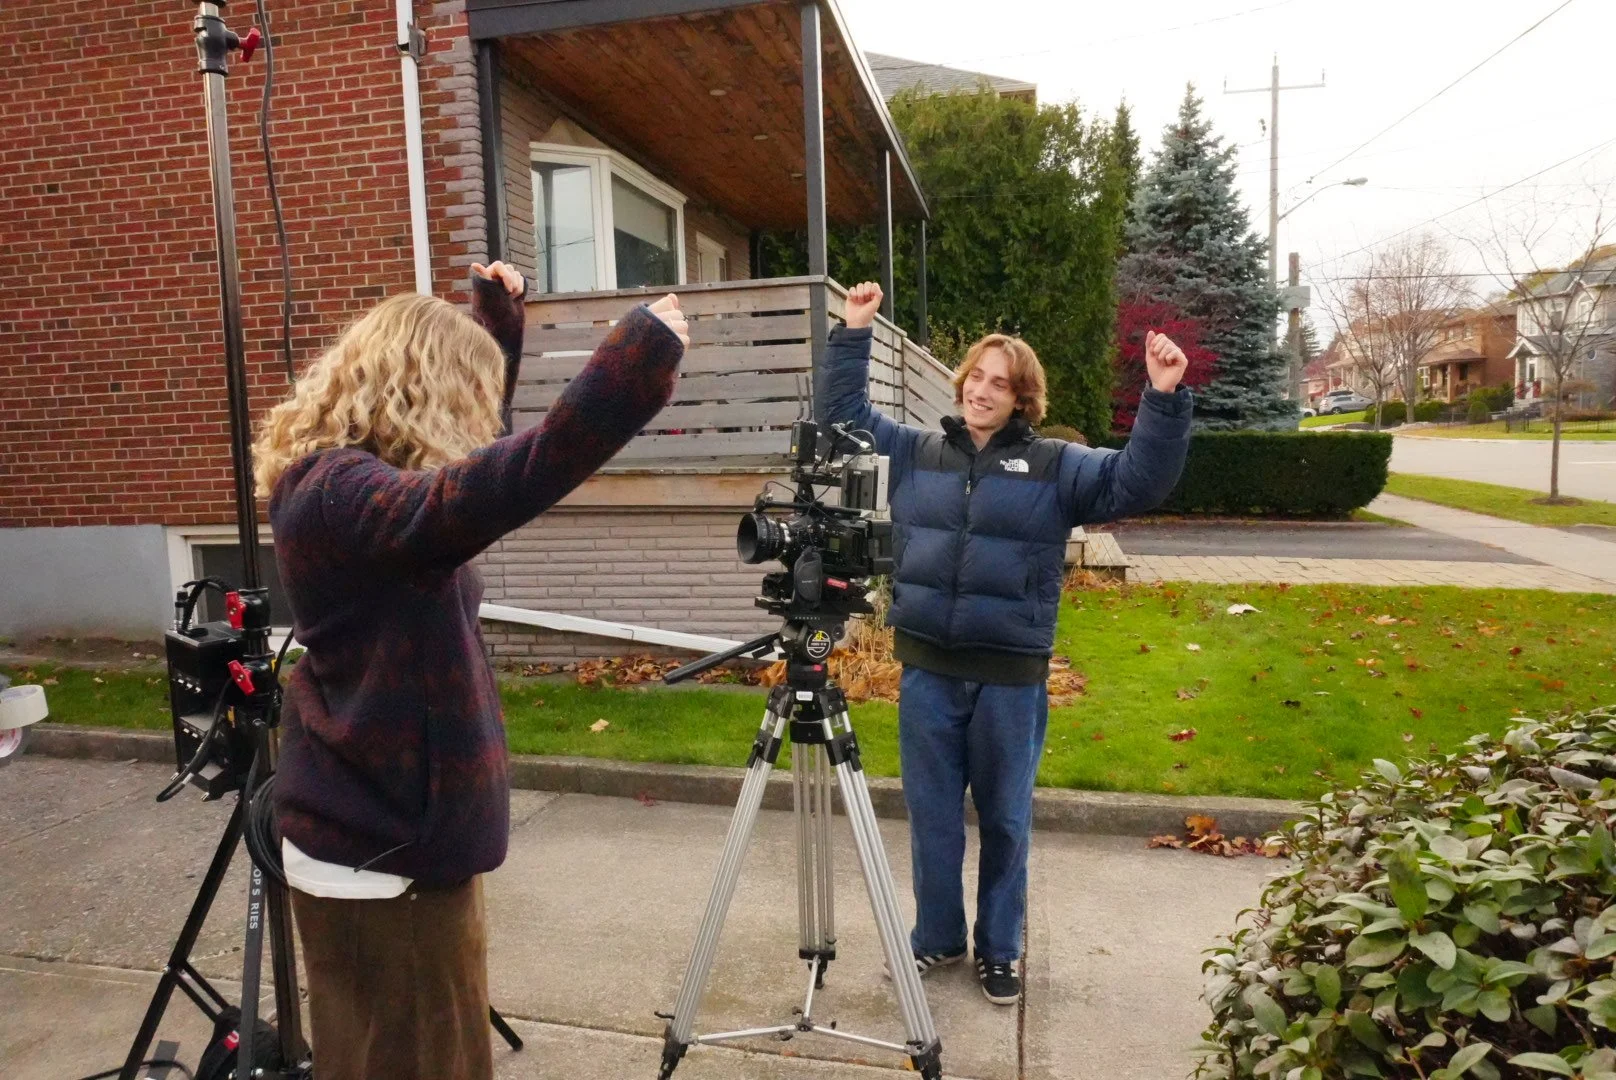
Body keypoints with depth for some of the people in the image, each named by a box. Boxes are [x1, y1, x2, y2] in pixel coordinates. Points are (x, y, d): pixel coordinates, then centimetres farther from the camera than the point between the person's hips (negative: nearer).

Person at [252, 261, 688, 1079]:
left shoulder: (346, 480, 7)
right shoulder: (337, 495, -23)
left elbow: (466, 475, 23)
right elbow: (486, 493, -43)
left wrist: (497, 317, 18)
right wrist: (637, 360, -45)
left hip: (401, 830, 9)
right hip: (380, 855, -9)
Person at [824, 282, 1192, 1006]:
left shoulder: (1055, 467, 1)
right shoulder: (915, 452, 8)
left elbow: (1138, 482, -8)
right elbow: (845, 415, 14)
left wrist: (1164, 400, -20)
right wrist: (854, 334, 6)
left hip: (1010, 679, -2)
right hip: (927, 671, 2)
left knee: (1005, 821, 12)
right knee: (932, 817, 14)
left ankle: (999, 950, 30)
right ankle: (937, 938, 33)